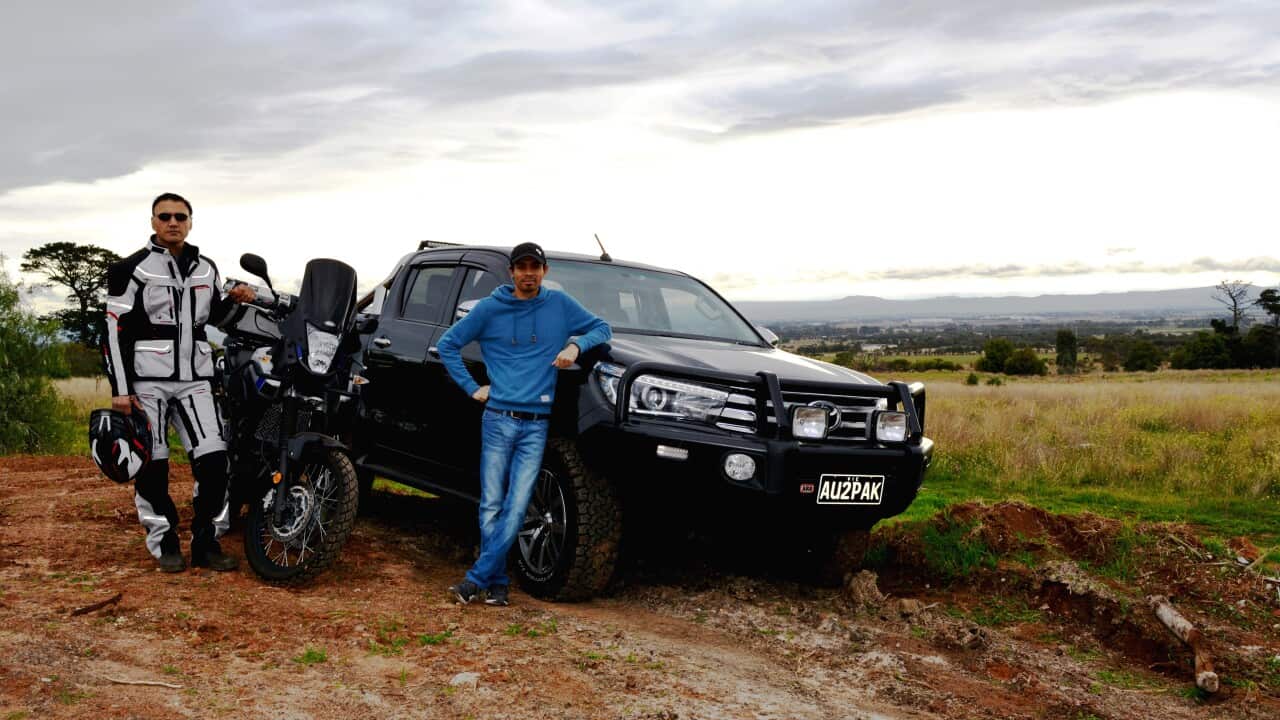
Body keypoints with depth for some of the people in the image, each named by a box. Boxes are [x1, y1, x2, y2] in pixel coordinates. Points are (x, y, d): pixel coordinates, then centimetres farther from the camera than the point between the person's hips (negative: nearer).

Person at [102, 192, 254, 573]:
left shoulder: (206, 268, 13)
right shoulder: (132, 269, -2)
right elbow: (115, 331, -5)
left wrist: (234, 299, 4)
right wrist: (120, 389, -12)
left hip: (195, 380, 4)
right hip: (147, 380, -4)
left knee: (214, 461, -5)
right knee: (152, 467, 0)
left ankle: (206, 542, 4)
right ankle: (165, 544, 11)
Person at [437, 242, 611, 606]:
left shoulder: (559, 304, 7)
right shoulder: (490, 308, 5)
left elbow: (602, 328, 15)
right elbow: (447, 344, 12)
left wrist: (576, 346, -6)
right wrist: (471, 387, 4)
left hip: (536, 425, 0)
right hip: (498, 420, 0)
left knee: (516, 507, -7)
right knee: (491, 505, -1)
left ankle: (477, 578, -3)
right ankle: (497, 582, 9)